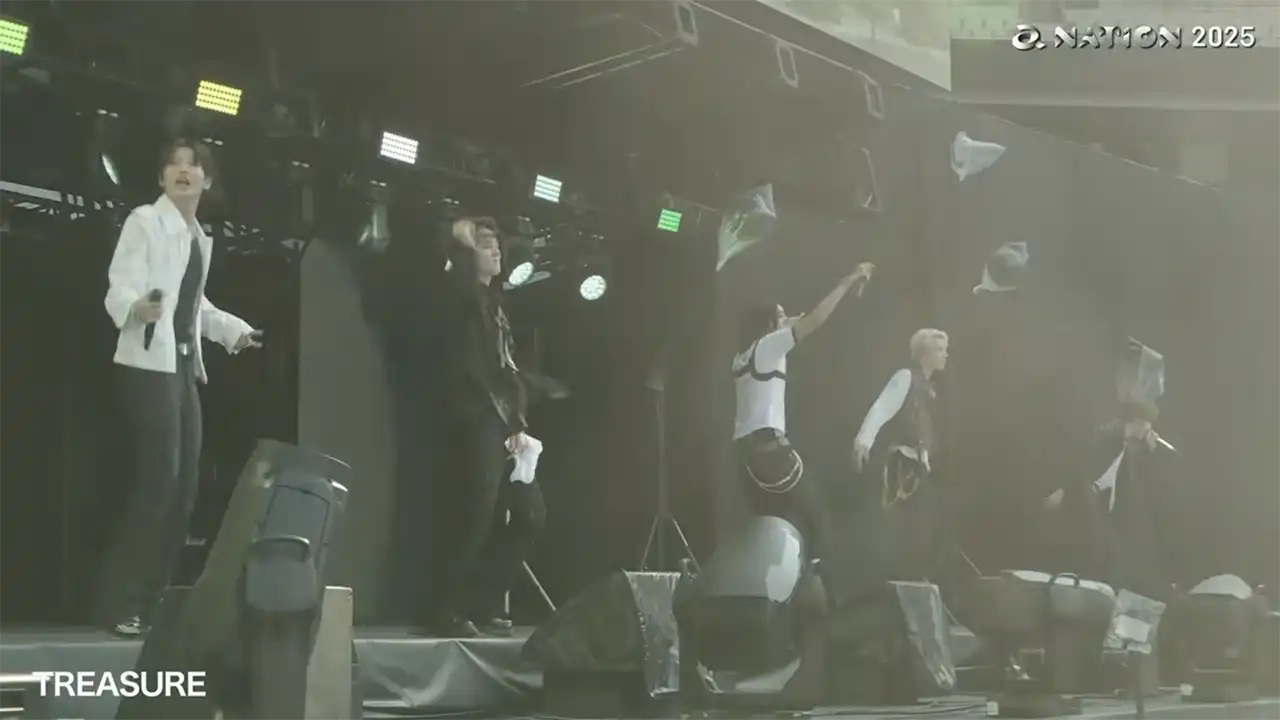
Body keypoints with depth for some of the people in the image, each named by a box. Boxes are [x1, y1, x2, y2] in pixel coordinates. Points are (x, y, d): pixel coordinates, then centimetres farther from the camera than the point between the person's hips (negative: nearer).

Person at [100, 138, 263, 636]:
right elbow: (120, 287, -18)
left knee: (185, 483, 5)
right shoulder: (145, 221, -7)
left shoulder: (199, 237, 16)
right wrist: (138, 307, -38)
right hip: (149, 364, -8)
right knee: (159, 478, -14)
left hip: (185, 365, 8)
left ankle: (153, 596, 11)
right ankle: (124, 603, -8)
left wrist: (235, 330, 23)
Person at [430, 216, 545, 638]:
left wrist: (520, 424, 9)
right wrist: (462, 241, -8)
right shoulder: (462, 295, 2)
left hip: (504, 423, 9)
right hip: (475, 420, -9)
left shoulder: (495, 305, 24)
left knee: (531, 512, 9)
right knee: (477, 514, -17)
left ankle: (485, 604, 16)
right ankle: (447, 612, -8)